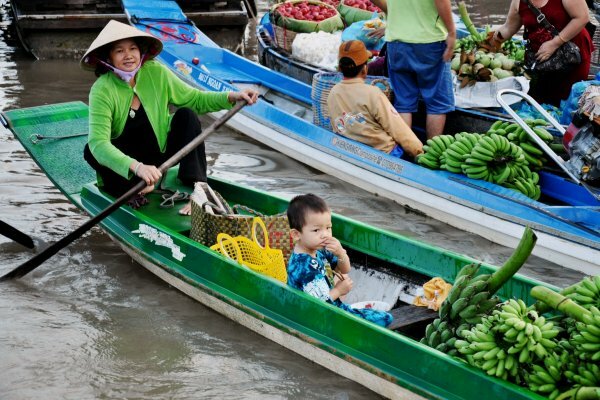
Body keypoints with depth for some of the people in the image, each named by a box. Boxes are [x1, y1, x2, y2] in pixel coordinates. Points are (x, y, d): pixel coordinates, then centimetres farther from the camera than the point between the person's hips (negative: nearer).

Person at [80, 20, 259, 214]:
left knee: (186, 115, -19)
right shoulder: (102, 91, -24)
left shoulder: (156, 73, -12)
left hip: (162, 153, 4)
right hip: (122, 164, -3)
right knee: (91, 151, -29)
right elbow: (98, 143, -37)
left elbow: (196, 99, -2)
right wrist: (137, 167, -52)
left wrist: (232, 97, -20)